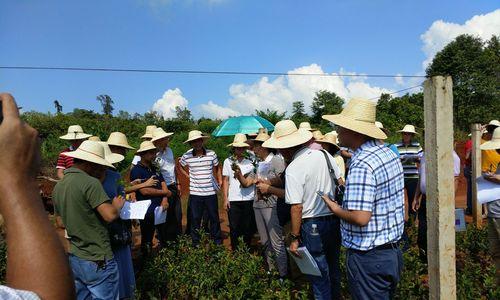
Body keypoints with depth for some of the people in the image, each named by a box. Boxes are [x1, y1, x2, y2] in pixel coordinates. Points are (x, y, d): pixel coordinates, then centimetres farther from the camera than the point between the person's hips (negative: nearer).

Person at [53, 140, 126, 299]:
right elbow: (110, 215, -26)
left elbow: (60, 222, 16)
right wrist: (117, 205, -7)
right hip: (97, 261, -8)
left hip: (74, 258, 8)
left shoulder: (58, 186, 7)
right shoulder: (90, 183, -19)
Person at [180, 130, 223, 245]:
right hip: (194, 193, 0)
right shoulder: (186, 156, -4)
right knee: (195, 219, 7)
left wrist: (220, 181, 7)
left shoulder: (211, 154, -2)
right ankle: (195, 243, 22)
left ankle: (217, 241, 28)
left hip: (211, 192, 1)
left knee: (214, 217, 11)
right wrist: (189, 176, 7)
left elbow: (217, 168, 14)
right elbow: (182, 166, 17)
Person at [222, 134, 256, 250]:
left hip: (248, 199, 1)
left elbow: (247, 183, 3)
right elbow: (225, 181, 4)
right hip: (233, 200, -1)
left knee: (247, 227, 8)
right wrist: (225, 199, 0)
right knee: (234, 228, 5)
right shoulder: (228, 161, 3)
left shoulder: (249, 162, 4)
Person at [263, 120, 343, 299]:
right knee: (333, 267, 25)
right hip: (335, 220, 7)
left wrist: (295, 238, -12)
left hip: (313, 225, -7)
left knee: (319, 275, 9)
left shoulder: (292, 169, -19)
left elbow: (297, 207, -20)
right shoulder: (324, 154, 0)